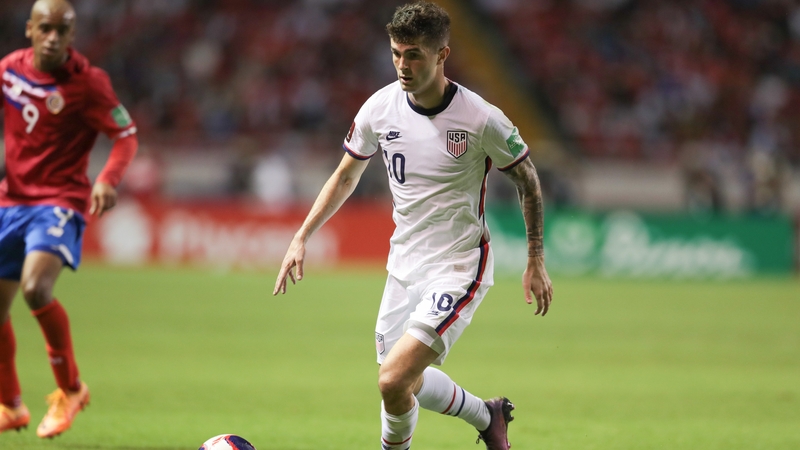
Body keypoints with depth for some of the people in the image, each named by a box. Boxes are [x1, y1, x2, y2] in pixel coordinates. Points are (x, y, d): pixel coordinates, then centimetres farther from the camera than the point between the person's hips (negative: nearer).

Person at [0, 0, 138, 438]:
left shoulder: (87, 81, -12)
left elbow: (126, 135, -10)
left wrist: (108, 179, -26)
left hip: (59, 201, -6)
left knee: (35, 287, -27)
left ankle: (70, 389, -6)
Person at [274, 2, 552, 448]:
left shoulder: (481, 119, -17)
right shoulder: (380, 108, -5)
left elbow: (527, 178, -1)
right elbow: (346, 176, 12)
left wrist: (536, 263, 1)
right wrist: (302, 238, 6)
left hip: (458, 269, -6)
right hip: (404, 264, 6)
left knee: (394, 381, -20)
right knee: (406, 384, 14)